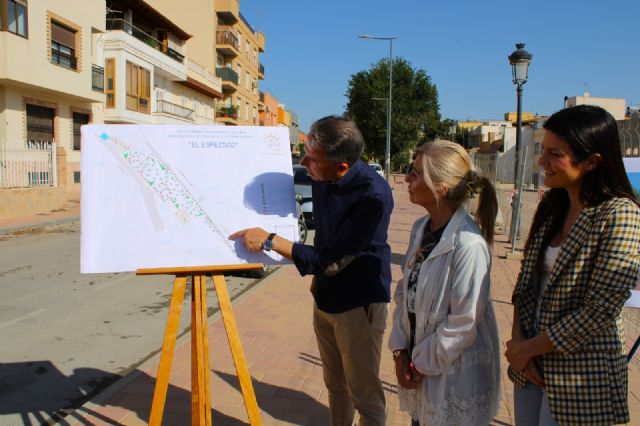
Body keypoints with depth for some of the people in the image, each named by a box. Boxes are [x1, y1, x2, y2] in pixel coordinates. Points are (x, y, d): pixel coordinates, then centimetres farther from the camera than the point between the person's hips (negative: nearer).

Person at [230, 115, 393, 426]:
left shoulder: (373, 195, -28)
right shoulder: (322, 179, -5)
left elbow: (332, 259, -25)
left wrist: (268, 241, -21)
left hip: (359, 304, -7)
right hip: (325, 297, 7)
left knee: (363, 393, 6)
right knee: (335, 385, 21)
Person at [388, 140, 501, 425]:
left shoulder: (469, 245, -24)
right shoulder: (420, 228, 0)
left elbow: (464, 323, -21)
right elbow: (405, 293, 5)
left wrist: (424, 363, -11)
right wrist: (401, 350, -1)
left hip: (453, 373, -6)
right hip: (418, 360, 7)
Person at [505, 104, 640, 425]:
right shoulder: (551, 206, 3)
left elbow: (598, 313, -20)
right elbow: (526, 281, 6)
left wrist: (527, 348, -12)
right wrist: (517, 339, -7)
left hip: (581, 379, -6)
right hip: (530, 363, 6)